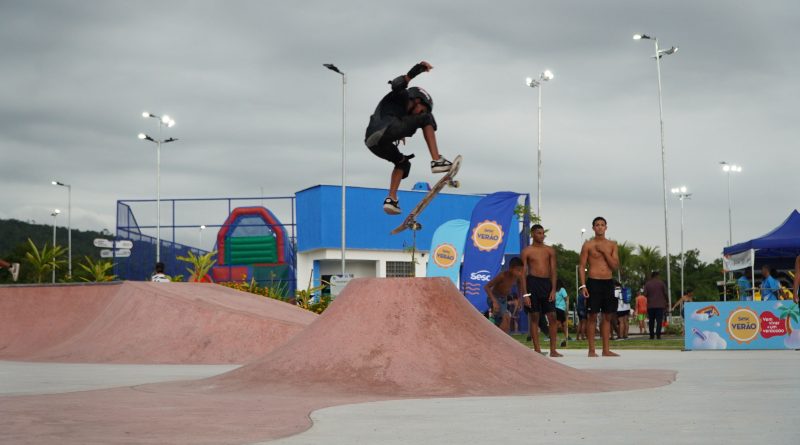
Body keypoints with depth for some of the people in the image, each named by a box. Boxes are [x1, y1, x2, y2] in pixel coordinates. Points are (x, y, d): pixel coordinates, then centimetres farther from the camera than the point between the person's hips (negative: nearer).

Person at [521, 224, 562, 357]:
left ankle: (553, 350, 0)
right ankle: (537, 350, 3)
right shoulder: (527, 251, 3)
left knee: (552, 317, -3)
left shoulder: (550, 250, 11)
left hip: (547, 283, 3)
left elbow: (553, 270, 8)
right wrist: (525, 293, -6)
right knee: (534, 317, 0)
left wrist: (553, 289, -3)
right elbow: (523, 273, 1)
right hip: (533, 282, -3)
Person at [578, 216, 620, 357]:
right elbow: (582, 266, -1)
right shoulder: (588, 245, 1)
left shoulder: (612, 245, 10)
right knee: (593, 316, -4)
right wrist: (583, 285, -11)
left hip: (608, 282, 4)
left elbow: (615, 265, 1)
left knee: (607, 316, 6)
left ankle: (606, 350, 11)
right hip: (594, 281, -4)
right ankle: (591, 350, 0)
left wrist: (604, 251, -9)